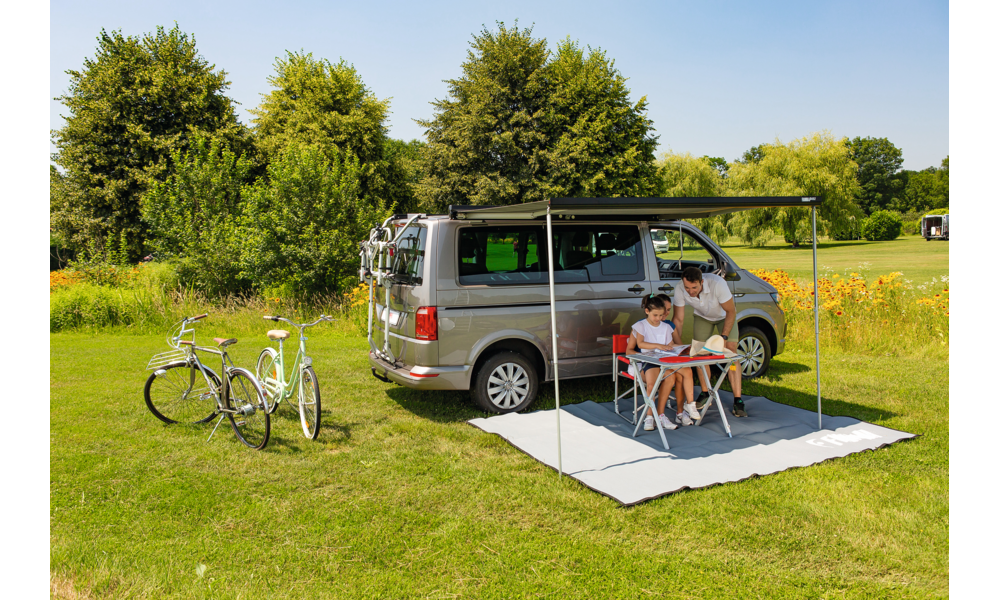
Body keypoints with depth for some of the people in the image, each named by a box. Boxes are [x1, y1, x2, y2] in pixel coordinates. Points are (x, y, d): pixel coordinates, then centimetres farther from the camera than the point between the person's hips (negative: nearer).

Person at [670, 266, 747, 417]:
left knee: (731, 350, -14)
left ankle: (738, 400, -14)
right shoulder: (680, 290, -32)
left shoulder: (717, 284, -41)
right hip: (702, 316, 3)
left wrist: (723, 337, -30)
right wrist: (677, 345, -28)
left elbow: (731, 311, -27)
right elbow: (678, 319, -20)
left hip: (724, 315, -3)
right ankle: (705, 394, 10)